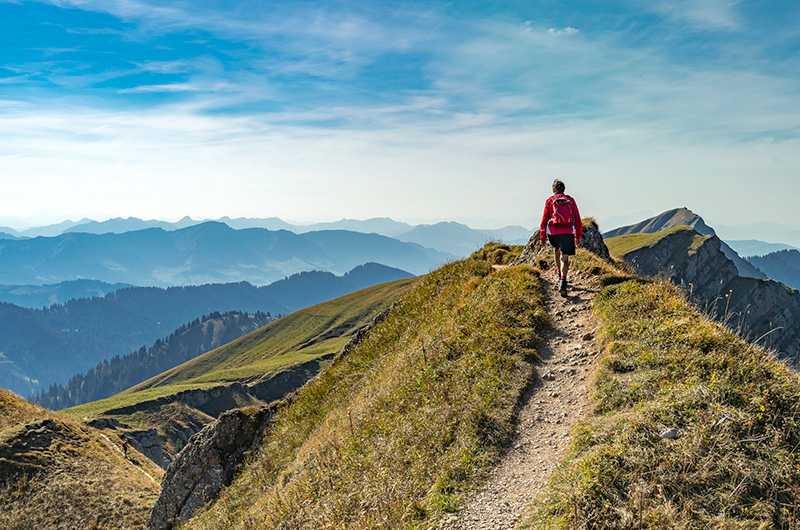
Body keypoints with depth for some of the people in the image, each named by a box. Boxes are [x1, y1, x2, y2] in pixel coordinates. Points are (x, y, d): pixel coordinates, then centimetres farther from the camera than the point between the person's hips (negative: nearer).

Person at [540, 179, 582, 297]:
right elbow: (577, 219, 10)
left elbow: (544, 218, 3)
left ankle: (560, 275, 34)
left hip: (553, 232, 0)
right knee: (564, 258, -4)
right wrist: (578, 236, 15)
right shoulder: (571, 200, 11)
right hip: (568, 232, 0)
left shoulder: (550, 200, 6)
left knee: (557, 250, 29)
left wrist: (542, 235, 9)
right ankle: (563, 282, -23)